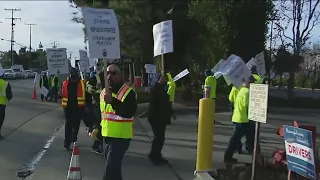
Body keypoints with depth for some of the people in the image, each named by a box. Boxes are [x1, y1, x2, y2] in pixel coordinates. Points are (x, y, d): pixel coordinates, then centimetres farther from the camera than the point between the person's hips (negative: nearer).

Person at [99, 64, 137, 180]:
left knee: (110, 170, -11)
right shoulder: (103, 92, 10)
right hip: (107, 136, 8)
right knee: (114, 167, 19)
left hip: (121, 137, -7)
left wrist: (112, 101, -38)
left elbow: (129, 113, -30)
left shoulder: (128, 92, -14)